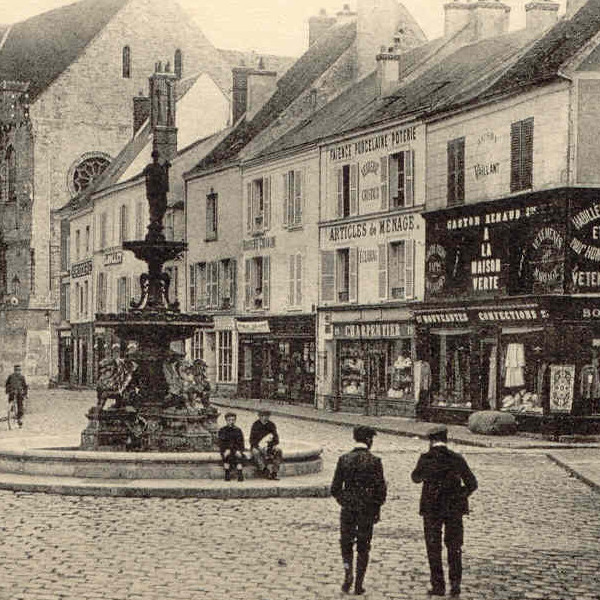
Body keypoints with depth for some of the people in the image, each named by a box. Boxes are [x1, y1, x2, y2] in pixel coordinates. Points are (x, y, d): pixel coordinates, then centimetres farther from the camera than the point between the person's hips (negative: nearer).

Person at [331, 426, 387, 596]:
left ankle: (348, 574, -8)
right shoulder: (374, 461, -8)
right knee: (363, 547, 10)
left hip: (347, 509, 1)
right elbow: (381, 489, -8)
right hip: (367, 511, -1)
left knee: (346, 544, 15)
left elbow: (335, 488, -1)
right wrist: (377, 508, 6)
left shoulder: (344, 459, -3)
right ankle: (359, 584, 9)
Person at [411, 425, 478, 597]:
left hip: (432, 509, -1)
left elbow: (416, 478, 11)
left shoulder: (425, 459, -8)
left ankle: (438, 586, 6)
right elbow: (472, 484, -2)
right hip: (454, 509, 1)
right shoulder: (457, 459, -5)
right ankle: (455, 584, 7)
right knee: (454, 547, 13)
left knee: (434, 549, 8)